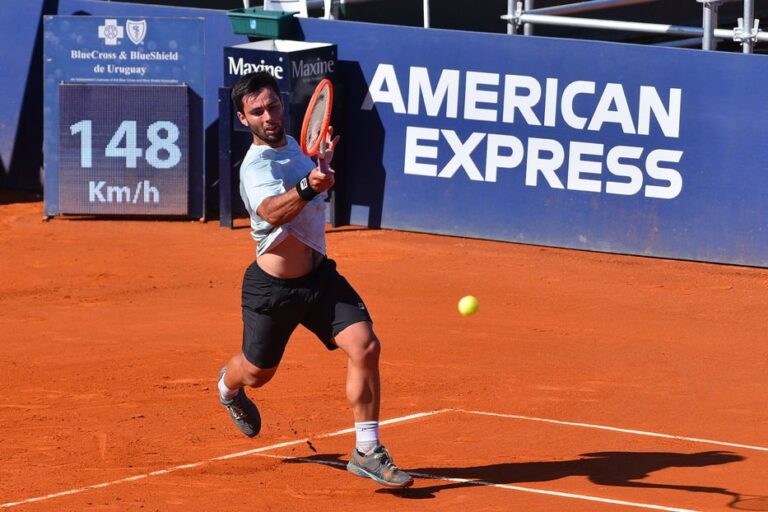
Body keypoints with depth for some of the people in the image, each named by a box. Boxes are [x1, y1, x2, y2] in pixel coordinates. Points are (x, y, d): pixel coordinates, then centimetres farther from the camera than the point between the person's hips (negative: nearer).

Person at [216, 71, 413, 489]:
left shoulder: (291, 145, 4)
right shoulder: (257, 167, -22)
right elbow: (273, 211, -46)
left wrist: (323, 164, 12)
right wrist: (308, 187, -62)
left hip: (320, 277, 6)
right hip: (273, 288, -6)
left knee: (364, 346, -16)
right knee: (257, 373, 16)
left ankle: (367, 452, -10)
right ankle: (228, 386, 56)